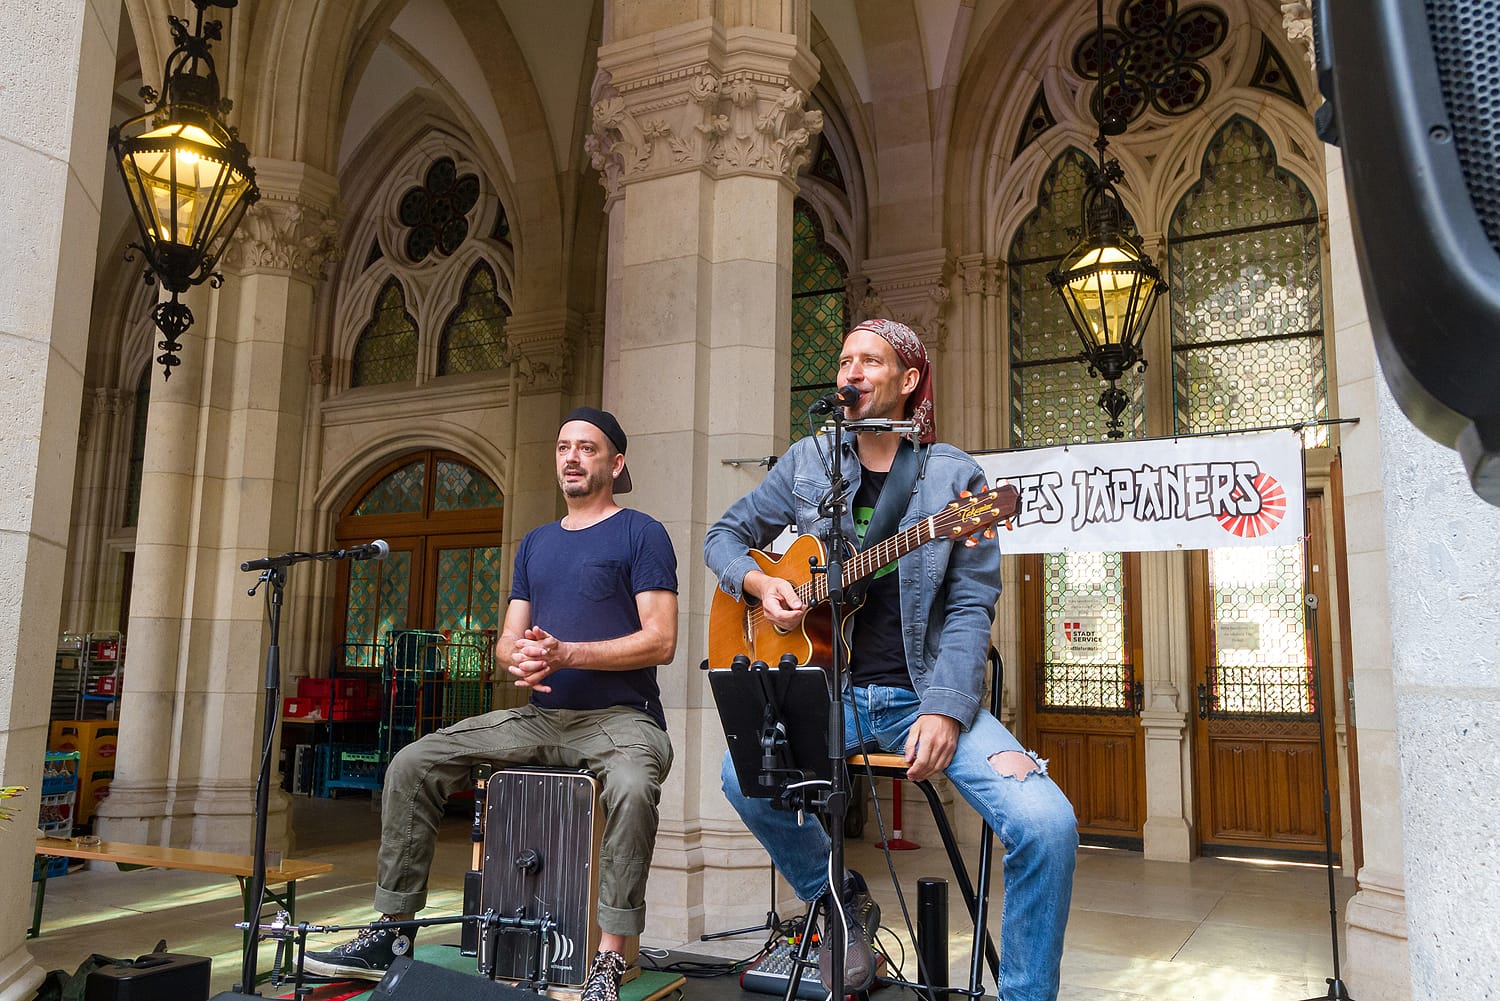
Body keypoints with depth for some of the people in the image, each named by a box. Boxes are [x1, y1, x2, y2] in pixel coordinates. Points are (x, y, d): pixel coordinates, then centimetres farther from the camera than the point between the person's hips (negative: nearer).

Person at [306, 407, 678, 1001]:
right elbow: (507, 641, 17)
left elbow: (660, 641, -11)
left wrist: (564, 653, -19)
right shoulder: (536, 543, 19)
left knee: (633, 786, -39)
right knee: (412, 764, -5)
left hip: (619, 716, -6)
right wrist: (517, 658, -9)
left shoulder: (640, 534, -1)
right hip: (542, 715, 6)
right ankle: (393, 934, 3)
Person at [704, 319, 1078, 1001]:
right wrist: (759, 584, -4)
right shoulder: (808, 461, 10)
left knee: (1048, 826, -24)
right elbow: (724, 535, 18)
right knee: (744, 776, -27)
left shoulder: (955, 477, 2)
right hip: (830, 690, 2)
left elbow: (970, 605, -3)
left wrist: (944, 711, -17)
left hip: (925, 694, -2)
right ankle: (843, 903, 2)